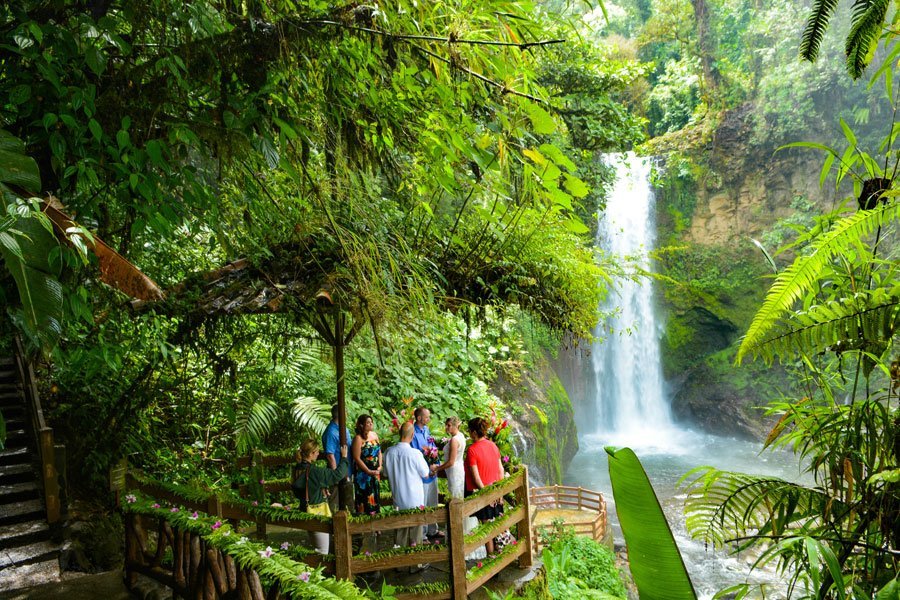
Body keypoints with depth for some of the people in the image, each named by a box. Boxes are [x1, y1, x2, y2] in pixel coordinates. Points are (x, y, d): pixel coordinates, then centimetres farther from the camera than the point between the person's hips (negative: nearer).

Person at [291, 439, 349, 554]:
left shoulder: (298, 469, 1)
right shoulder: (315, 471, -24)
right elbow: (337, 474, -19)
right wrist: (344, 457, -7)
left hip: (305, 508, 8)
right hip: (318, 511, -8)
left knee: (314, 547, 19)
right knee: (323, 552, 0)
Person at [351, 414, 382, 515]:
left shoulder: (374, 435, 6)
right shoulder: (358, 438, -13)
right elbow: (357, 458, -15)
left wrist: (380, 466, -2)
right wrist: (369, 471, -15)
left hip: (375, 472, 6)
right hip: (363, 473, -6)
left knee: (375, 495, 12)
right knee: (365, 496, -1)